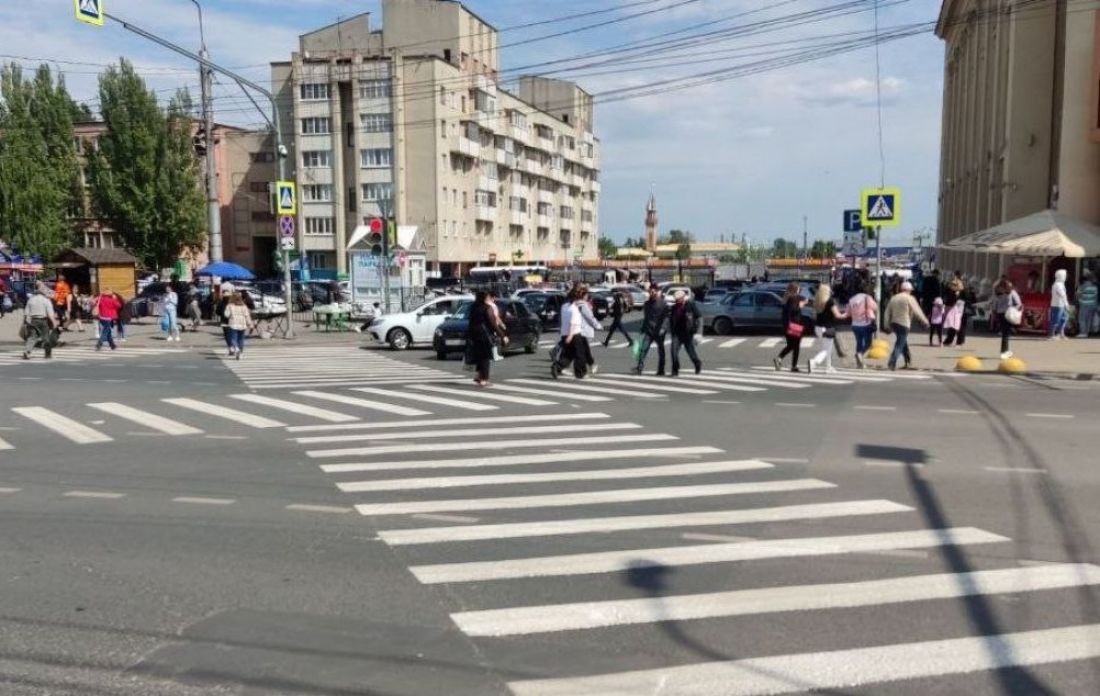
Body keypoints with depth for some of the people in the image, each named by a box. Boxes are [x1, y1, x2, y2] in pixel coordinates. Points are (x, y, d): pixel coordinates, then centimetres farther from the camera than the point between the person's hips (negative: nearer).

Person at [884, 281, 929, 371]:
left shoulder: (893, 298, 11)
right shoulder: (909, 298, -6)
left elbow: (888, 312, 11)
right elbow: (917, 311, -3)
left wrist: (888, 325, 16)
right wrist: (925, 321, 8)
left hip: (894, 323, 7)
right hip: (904, 324, -7)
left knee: (904, 343, 21)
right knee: (900, 344, -7)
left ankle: (908, 362, 28)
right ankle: (892, 363, -18)